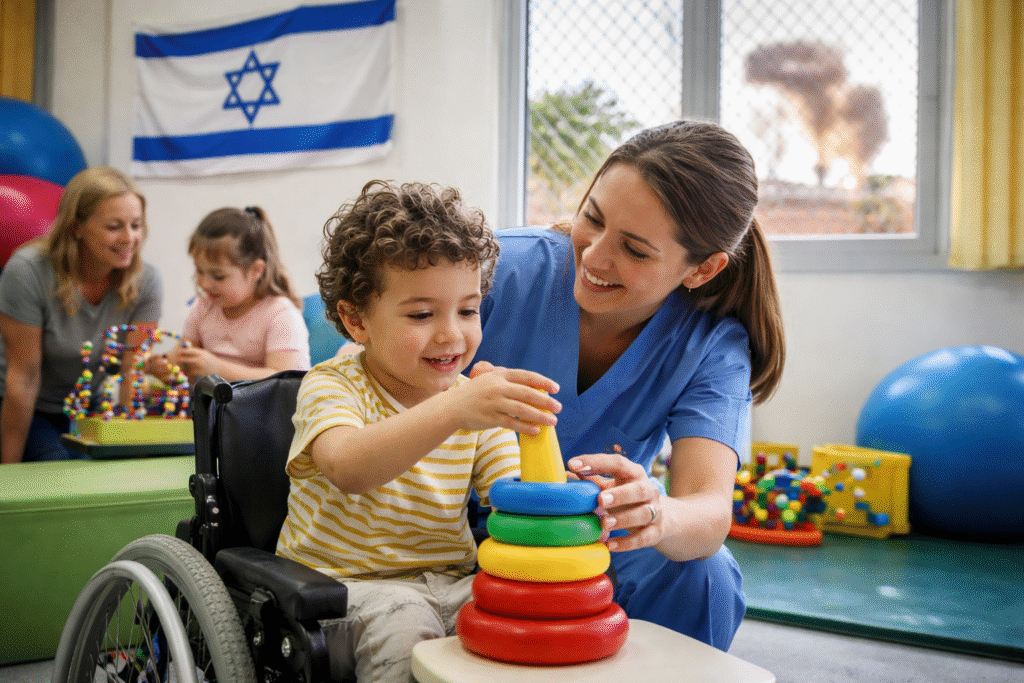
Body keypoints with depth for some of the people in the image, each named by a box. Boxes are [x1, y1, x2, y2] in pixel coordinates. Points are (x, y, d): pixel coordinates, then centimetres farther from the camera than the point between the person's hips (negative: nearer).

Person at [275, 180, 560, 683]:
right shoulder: (333, 386, -11)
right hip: (342, 582, -3)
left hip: (449, 581, 4)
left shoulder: (481, 405, 5)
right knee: (404, 629, -34)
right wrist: (452, 410, -50)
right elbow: (346, 468, -35)